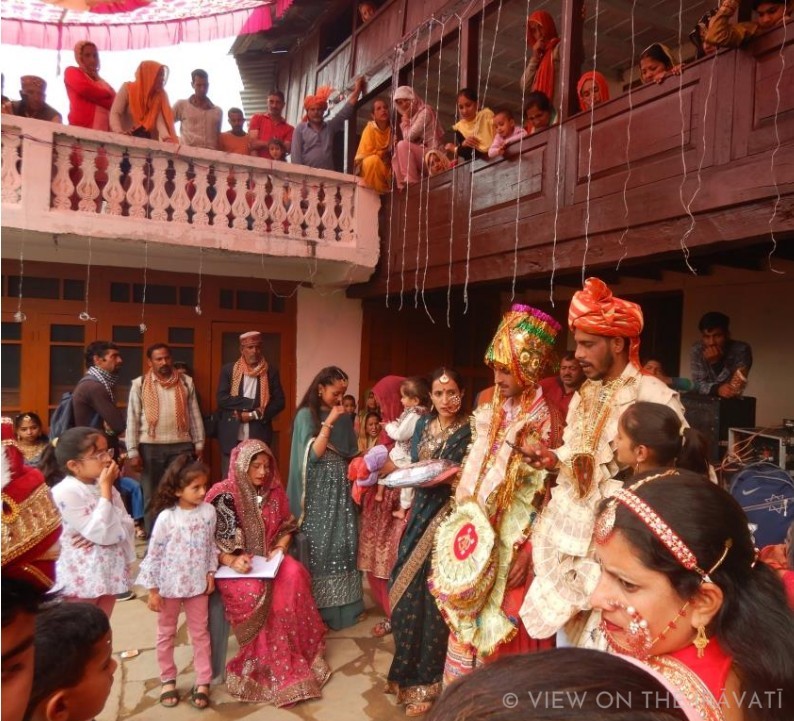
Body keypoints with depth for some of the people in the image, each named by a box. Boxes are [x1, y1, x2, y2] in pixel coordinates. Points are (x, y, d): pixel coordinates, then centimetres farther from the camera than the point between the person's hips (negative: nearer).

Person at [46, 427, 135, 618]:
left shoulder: (104, 486, 4)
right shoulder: (65, 492, -19)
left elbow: (128, 525, 2)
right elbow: (100, 532, -22)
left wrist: (103, 534, -18)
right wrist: (106, 489, -21)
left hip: (109, 572, 6)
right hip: (81, 579, -6)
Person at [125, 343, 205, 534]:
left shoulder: (186, 382, 6)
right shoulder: (139, 384, 0)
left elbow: (195, 414, 8)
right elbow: (132, 419, -1)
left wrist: (199, 443, 5)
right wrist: (133, 451, -5)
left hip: (181, 446, 1)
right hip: (150, 447, -1)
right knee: (151, 497, 10)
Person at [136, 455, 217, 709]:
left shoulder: (209, 511, -11)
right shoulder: (166, 517, -20)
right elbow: (154, 554, -12)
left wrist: (211, 573, 1)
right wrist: (152, 589, -9)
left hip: (197, 583, 2)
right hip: (169, 585, -2)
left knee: (200, 632, 13)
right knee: (166, 633, 17)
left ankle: (203, 682, 27)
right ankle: (168, 680, 36)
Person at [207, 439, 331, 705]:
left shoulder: (274, 491, 4)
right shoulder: (223, 494, -10)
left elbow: (286, 527, 14)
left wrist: (281, 548, -5)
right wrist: (232, 560, -22)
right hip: (234, 565, -3)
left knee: (294, 576, -27)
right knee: (256, 592, -33)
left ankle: (296, 659, -11)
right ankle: (276, 670, -15)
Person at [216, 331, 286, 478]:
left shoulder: (271, 372, 5)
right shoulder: (229, 370, 4)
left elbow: (279, 402, 1)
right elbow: (222, 399, -5)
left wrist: (253, 415, -11)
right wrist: (252, 403, -14)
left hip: (259, 437, 0)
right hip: (232, 438, 0)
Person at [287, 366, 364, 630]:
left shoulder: (344, 417, 9)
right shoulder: (306, 415, -6)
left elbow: (351, 454, 13)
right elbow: (314, 454, -15)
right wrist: (328, 422, -18)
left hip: (341, 488, 5)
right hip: (318, 491, -5)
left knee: (344, 543, 7)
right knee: (319, 546, -1)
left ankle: (344, 605, 19)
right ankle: (318, 609, 12)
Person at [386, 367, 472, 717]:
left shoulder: (471, 430, -8)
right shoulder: (424, 424, 9)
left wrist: (445, 477, -24)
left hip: (450, 518, -5)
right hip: (421, 513, 6)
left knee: (435, 595, 1)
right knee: (408, 589, 11)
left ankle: (426, 680, 17)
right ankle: (409, 669, 30)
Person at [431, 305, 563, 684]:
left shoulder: (543, 419, -13)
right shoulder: (491, 413, 6)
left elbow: (545, 495, -14)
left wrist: (528, 550, -18)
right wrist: (461, 527, 6)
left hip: (512, 543, -6)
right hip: (478, 536, 6)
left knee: (502, 629, 6)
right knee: (469, 620, 17)